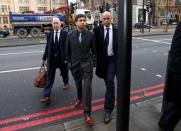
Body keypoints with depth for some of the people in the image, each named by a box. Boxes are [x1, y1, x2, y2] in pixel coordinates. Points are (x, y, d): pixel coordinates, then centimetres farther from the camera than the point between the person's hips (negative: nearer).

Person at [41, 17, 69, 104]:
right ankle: (46, 96, -1)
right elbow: (47, 47, 8)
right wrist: (44, 58, 8)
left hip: (62, 58, -1)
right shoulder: (49, 34, 4)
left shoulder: (65, 33, -5)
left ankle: (66, 83, 53)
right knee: (49, 77, -1)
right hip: (51, 59, 2)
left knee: (64, 73, 19)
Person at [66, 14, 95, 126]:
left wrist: (90, 59, 2)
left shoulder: (91, 35, -4)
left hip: (87, 64, -2)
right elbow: (68, 50, 7)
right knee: (79, 84, 20)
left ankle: (87, 113, -4)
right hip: (75, 65, 3)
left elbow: (93, 50, 3)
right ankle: (79, 98, 50)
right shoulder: (70, 35, 0)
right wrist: (69, 62, 7)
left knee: (87, 87, -9)